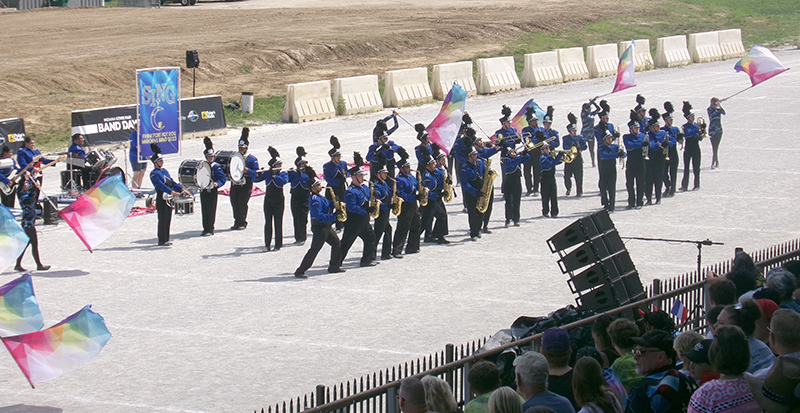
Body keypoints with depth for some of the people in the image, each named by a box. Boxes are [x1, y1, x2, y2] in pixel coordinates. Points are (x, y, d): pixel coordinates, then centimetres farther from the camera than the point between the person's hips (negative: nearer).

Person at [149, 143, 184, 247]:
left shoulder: (164, 171, 17)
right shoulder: (154, 174, -11)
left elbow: (172, 182, 18)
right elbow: (161, 185, -23)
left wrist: (181, 189, 4)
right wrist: (172, 192, -32)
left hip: (169, 199, 8)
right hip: (161, 199, -8)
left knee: (168, 220, 11)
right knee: (162, 220, -5)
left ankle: (166, 239, 17)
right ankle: (162, 240, -1)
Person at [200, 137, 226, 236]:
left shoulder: (216, 166, -4)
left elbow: (223, 178, -5)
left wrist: (217, 184, -20)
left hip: (212, 190, -5)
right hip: (203, 190, 5)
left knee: (211, 210, -3)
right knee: (204, 210, 8)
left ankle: (210, 229, 3)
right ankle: (205, 229, 16)